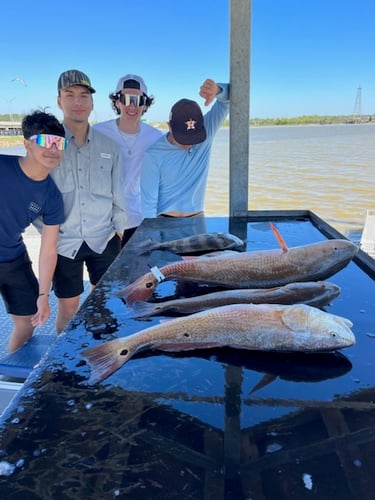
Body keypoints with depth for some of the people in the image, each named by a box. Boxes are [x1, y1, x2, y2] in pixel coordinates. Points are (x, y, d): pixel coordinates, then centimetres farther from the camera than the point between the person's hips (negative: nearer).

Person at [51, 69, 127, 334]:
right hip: (64, 242, -2)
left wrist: (118, 229, 5)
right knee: (68, 308, 8)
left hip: (104, 240, 2)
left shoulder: (109, 146, 3)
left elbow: (118, 193, 7)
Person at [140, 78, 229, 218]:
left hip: (197, 220, 3)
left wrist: (218, 90, -39)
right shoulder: (154, 155, -15)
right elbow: (148, 200, -13)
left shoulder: (205, 132, -8)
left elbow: (227, 100, -17)